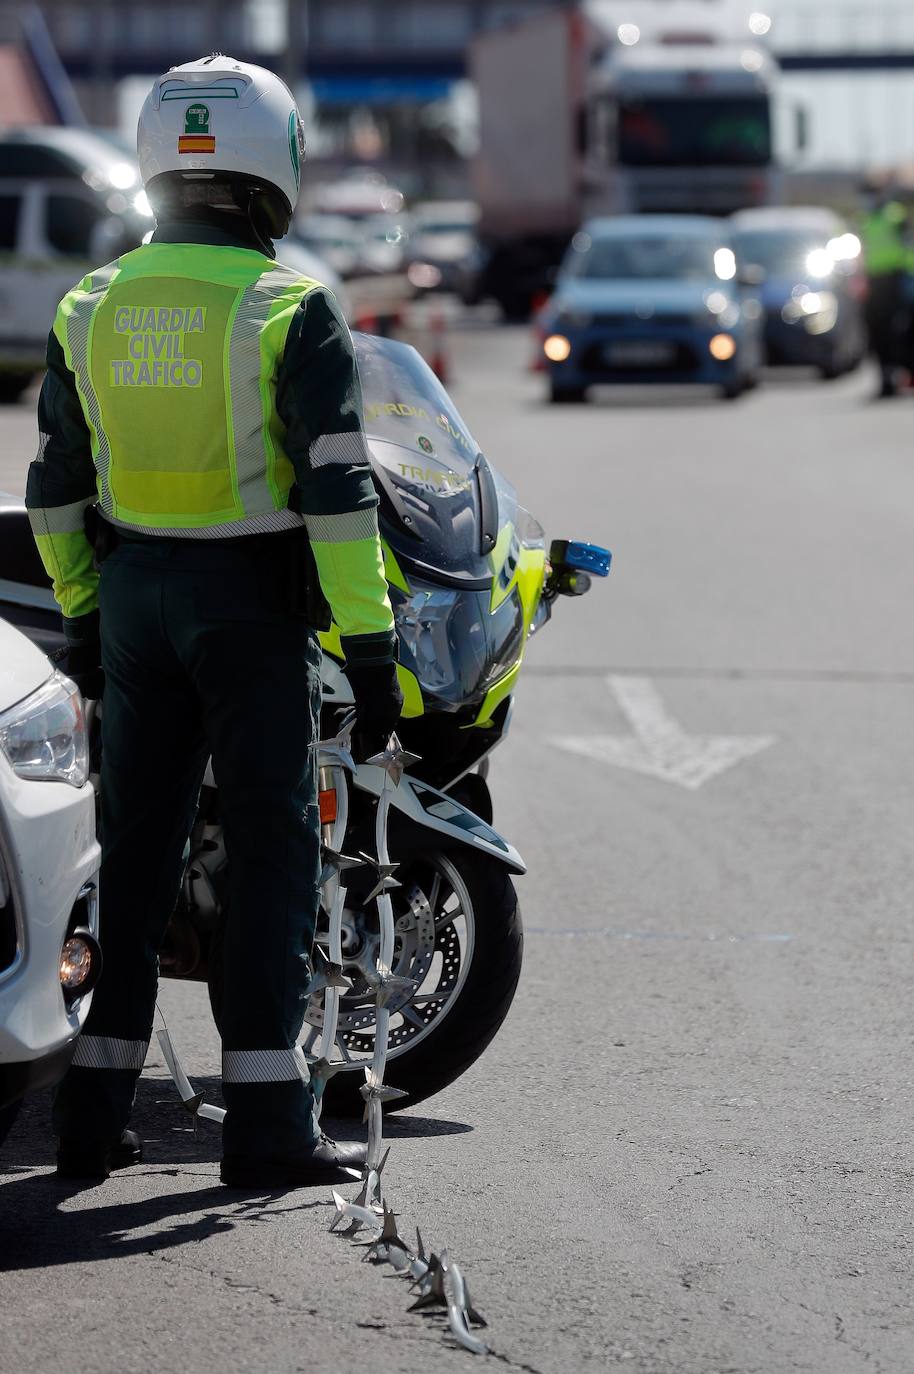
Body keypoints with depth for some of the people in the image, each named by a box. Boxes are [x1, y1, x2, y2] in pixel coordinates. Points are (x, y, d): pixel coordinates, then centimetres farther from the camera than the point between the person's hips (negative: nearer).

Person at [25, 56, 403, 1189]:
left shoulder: (90, 310, 4)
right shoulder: (291, 310, -12)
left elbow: (58, 490, 10)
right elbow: (336, 489, -15)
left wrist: (81, 615, 21)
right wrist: (369, 646, -11)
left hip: (133, 592, 5)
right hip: (254, 600, -5)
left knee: (135, 847, 11)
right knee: (272, 847, 0)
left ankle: (95, 1109, 12)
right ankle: (265, 1122, -3)